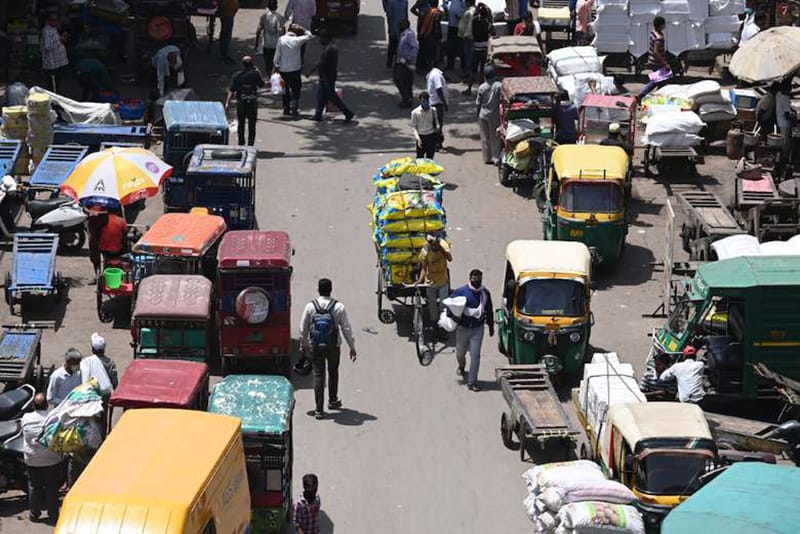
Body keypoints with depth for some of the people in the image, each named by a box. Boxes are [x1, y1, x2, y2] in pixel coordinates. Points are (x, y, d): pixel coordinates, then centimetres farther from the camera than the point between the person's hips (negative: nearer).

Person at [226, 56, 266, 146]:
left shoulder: (236, 75, -1)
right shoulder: (255, 74, -5)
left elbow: (231, 90, -4)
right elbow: (263, 84, 9)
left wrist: (227, 102, -3)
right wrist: (259, 73, 17)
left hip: (240, 102, 1)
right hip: (253, 102, -1)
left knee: (241, 124, 17)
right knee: (252, 126, 5)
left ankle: (241, 144, 23)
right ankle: (250, 145, 1)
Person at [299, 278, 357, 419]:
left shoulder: (310, 307, -8)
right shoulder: (338, 307, -12)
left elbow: (303, 329, 0)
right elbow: (346, 329, -7)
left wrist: (303, 345, 15)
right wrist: (352, 347, 3)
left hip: (315, 347, 0)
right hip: (333, 347, 0)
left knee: (318, 376, 4)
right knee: (333, 373, 22)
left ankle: (319, 409, 0)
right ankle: (332, 401, 37)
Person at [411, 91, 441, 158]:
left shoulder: (432, 111, 1)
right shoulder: (415, 112, -6)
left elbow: (436, 123, 12)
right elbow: (413, 127, -5)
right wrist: (417, 138, -18)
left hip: (431, 137, 2)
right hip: (421, 137, -2)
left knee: (430, 158, 8)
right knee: (420, 158, 5)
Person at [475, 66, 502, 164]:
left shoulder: (482, 87, -6)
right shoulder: (499, 86, -10)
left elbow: (478, 103, -1)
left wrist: (477, 114, 13)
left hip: (483, 115, 1)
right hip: (495, 115, -1)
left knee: (485, 138, 10)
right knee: (495, 137, 6)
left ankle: (487, 158, 14)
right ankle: (496, 158, 3)